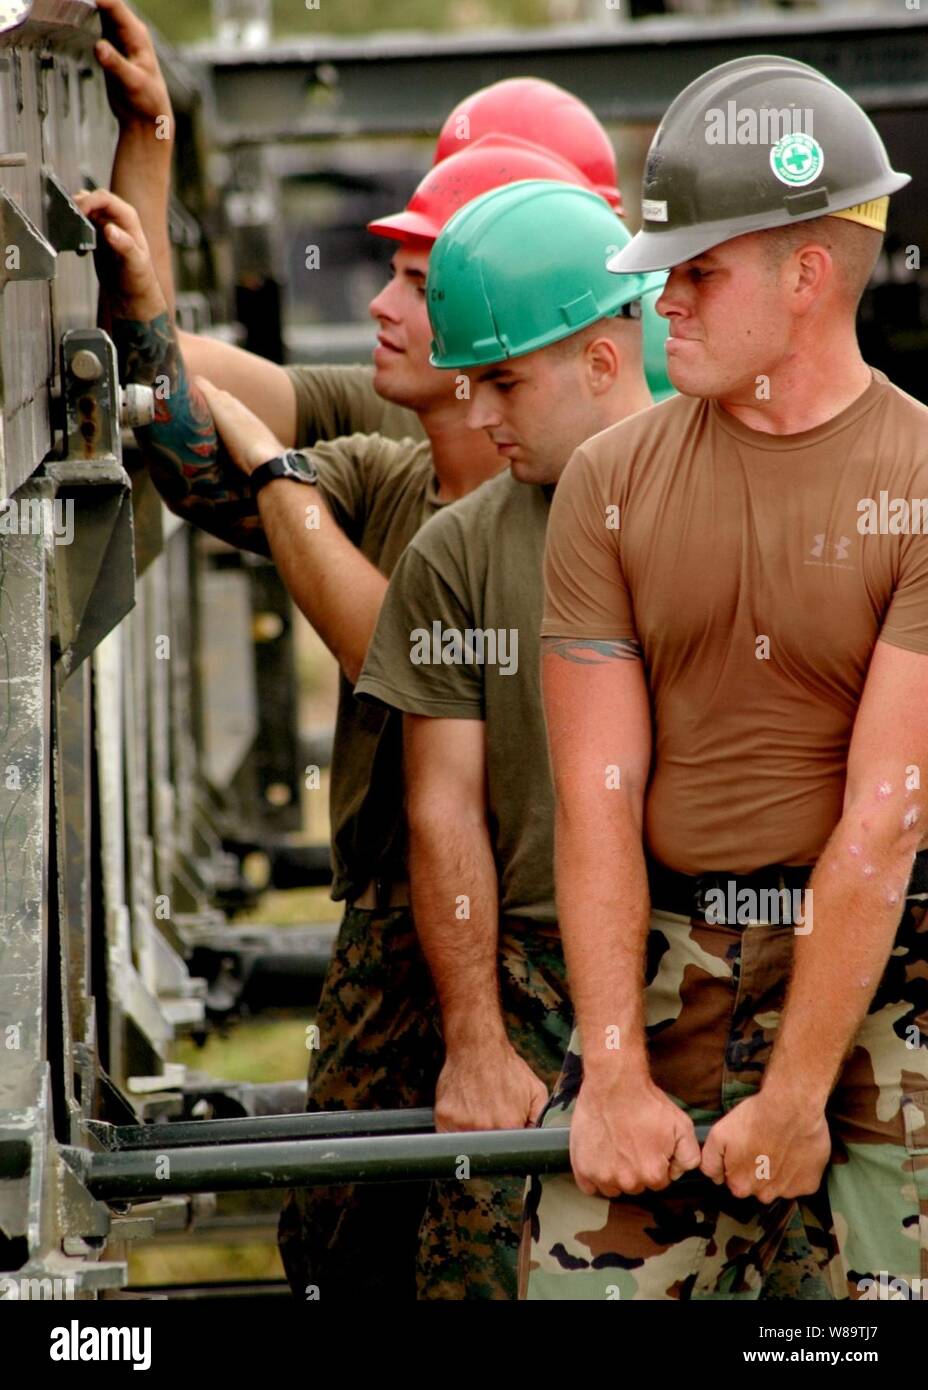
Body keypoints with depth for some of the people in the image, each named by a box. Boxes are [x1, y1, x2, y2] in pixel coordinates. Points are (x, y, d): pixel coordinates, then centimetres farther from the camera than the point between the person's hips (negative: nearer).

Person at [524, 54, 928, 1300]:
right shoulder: (612, 479, 6)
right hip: (667, 959, 3)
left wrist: (794, 1098, -15)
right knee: (583, 1277, -6)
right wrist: (613, 1078, -8)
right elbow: (599, 799, 0)